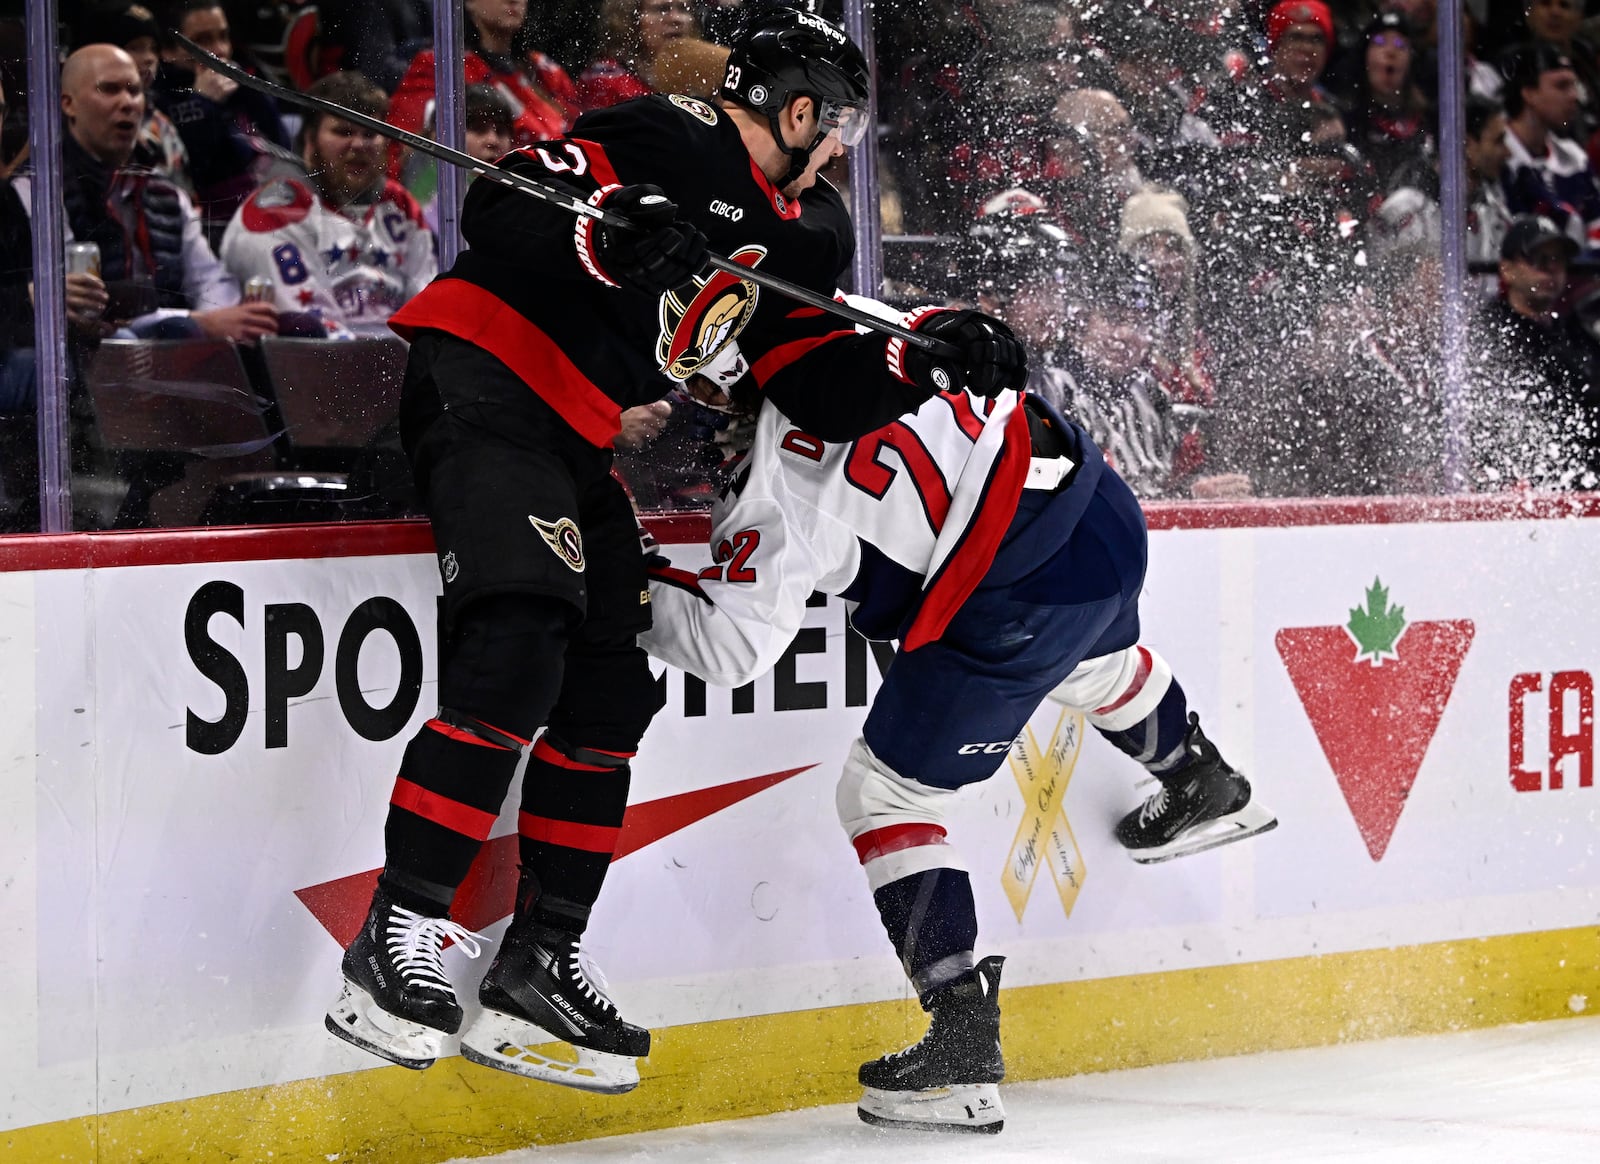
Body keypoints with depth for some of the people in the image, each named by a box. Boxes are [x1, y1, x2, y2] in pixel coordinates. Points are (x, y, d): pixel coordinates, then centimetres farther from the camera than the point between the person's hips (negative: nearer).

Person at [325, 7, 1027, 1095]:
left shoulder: (800, 233, 15)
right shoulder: (672, 143, -12)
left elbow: (820, 385, 11)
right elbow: (504, 204, -20)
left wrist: (931, 355, -3)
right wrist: (613, 237, -36)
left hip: (578, 449, 10)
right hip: (486, 385, -10)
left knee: (612, 696, 7)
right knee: (514, 665, -22)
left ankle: (540, 964, 14)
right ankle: (394, 944, -19)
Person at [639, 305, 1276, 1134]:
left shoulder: (779, 471, -17)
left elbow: (736, 643, -17)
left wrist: (641, 590, -2)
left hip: (1021, 597, -8)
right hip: (1103, 509, 8)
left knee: (883, 794, 4)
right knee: (1094, 663, 42)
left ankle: (964, 1051, -1)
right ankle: (1205, 789, 71)